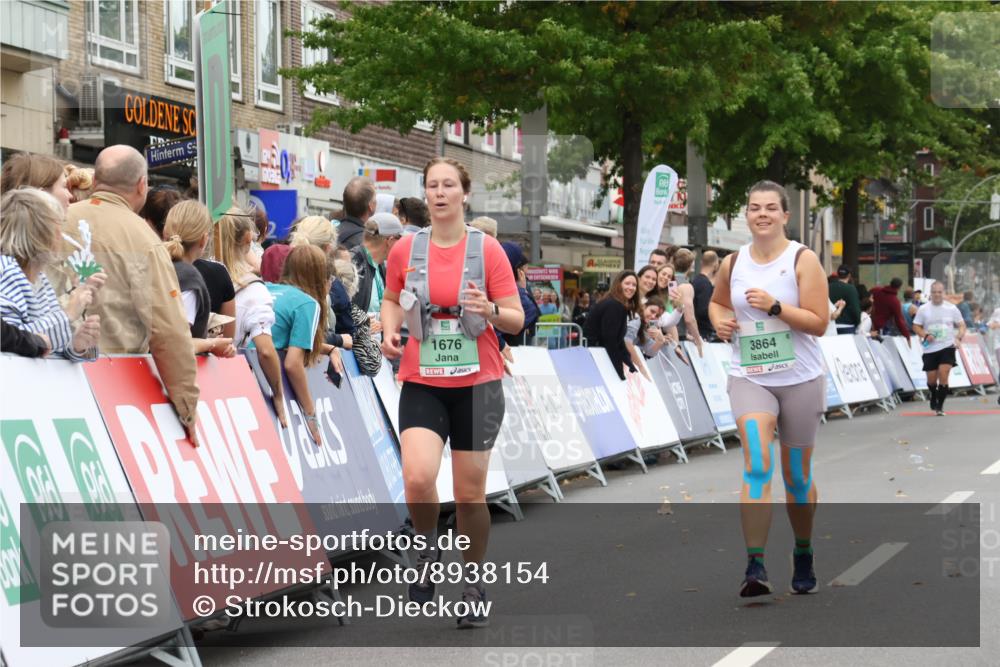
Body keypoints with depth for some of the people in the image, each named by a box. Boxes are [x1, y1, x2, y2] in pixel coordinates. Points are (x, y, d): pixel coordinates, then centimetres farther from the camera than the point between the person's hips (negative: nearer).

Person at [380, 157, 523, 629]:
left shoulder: (488, 249, -3)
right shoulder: (405, 249, 3)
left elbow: (516, 320, -1)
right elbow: (391, 300, 19)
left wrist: (490, 310, -22)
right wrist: (389, 331, -1)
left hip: (477, 383, -1)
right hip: (421, 383, 1)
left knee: (470, 493, 3)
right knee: (417, 478, -20)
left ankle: (473, 583, 23)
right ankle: (427, 547, 11)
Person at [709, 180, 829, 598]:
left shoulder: (803, 259, -7)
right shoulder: (732, 263, 4)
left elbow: (819, 323, -12)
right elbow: (717, 301, 25)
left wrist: (774, 306, -23)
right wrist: (720, 321, 3)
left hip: (800, 380, -1)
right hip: (749, 379, 1)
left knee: (797, 476, 11)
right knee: (756, 466, -18)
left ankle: (803, 559, 32)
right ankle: (755, 566, -21)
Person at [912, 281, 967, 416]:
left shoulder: (951, 308, 1)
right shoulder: (923, 309, 1)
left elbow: (962, 325, 7)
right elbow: (916, 327, 5)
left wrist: (959, 336, -13)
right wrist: (925, 335, -14)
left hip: (947, 347, -1)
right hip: (930, 349, 1)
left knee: (943, 374, -17)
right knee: (931, 379, 5)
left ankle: (940, 406, -5)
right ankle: (934, 397, 39)